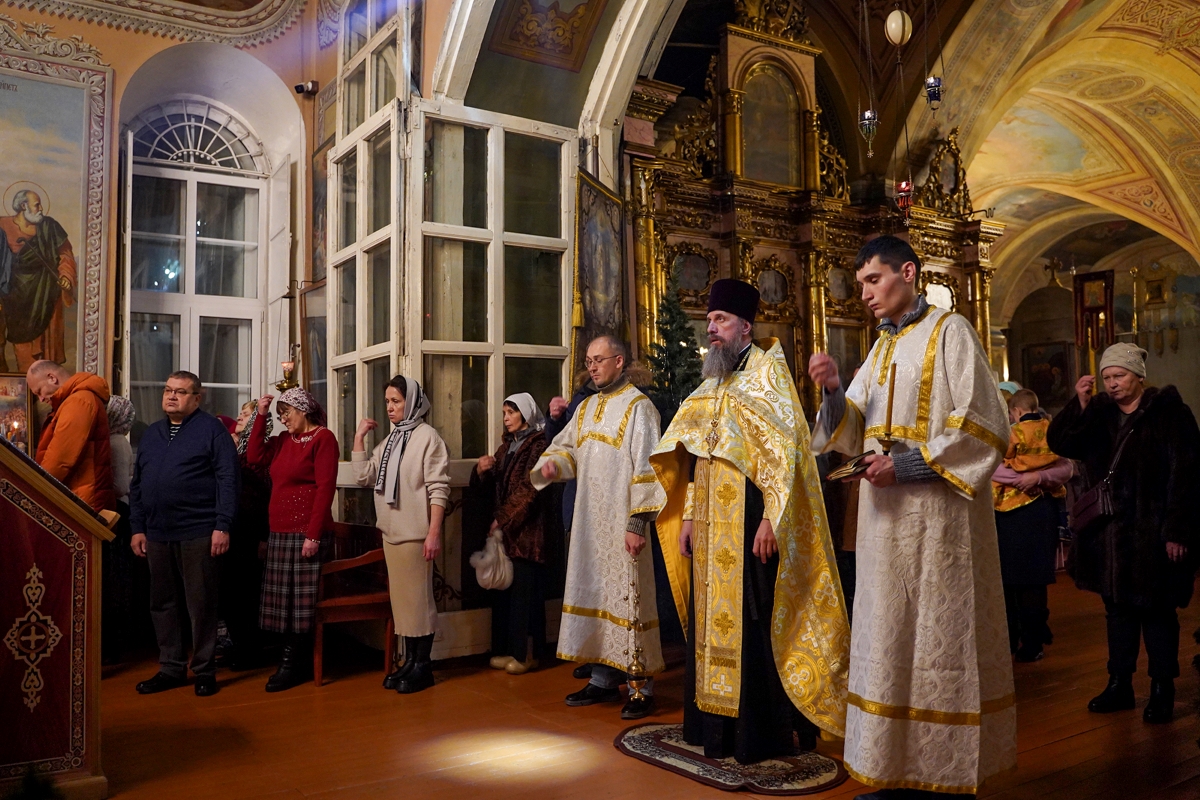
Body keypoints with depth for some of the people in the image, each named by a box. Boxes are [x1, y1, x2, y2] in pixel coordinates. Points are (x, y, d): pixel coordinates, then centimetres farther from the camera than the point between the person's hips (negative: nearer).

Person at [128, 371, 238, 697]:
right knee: (163, 604, 12)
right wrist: (137, 528, 11)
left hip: (198, 533, -6)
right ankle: (171, 668, 24)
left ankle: (204, 670, 12)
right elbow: (137, 484, 18)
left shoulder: (211, 429, -3)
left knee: (200, 605, 1)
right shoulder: (151, 434, 17)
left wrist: (222, 526, -16)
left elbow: (227, 480, -9)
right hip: (157, 535, 6)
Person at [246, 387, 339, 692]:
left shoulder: (323, 438, -7)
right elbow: (254, 457, 6)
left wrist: (314, 535, -19)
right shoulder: (284, 440, 16)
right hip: (279, 532, 8)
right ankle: (291, 658, 20)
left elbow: (325, 488, -14)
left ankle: (294, 665, 7)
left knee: (300, 600, -1)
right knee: (283, 599, 10)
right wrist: (260, 416, 5)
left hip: (306, 532, -8)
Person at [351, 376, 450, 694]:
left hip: (415, 533, -7)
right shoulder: (390, 440, 15)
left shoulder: (427, 436, -9)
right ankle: (409, 660, 21)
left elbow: (438, 488, -14)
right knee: (400, 597, 12)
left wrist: (434, 533, -20)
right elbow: (363, 476, 11)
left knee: (418, 598, 0)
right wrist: (359, 436, 6)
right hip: (391, 532, 7)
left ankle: (423, 665, 9)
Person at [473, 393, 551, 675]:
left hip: (526, 531, -7)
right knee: (503, 589, 7)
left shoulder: (538, 444, -5)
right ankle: (507, 649, 14)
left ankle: (526, 654, 2)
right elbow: (488, 485, 17)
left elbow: (529, 490, -13)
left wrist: (501, 520, -13)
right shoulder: (507, 446, 17)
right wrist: (482, 470, -5)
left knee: (524, 591, -5)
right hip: (503, 530, 7)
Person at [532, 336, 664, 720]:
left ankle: (642, 687, 6)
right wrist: (552, 464, -6)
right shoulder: (586, 408, 15)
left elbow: (646, 468, -14)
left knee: (627, 597, -4)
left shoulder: (638, 407, -8)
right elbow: (565, 447, 18)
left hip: (621, 523, -7)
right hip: (589, 522, 8)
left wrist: (638, 521, -19)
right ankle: (604, 680, 24)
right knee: (594, 594, 12)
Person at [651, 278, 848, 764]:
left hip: (749, 522, -7)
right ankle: (715, 725, 21)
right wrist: (688, 515, 10)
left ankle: (762, 733, 8)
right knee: (712, 618, 10)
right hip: (711, 527, 7)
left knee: (753, 621, -3)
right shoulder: (711, 385, 16)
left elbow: (784, 448, -13)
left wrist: (770, 519, -21)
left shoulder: (767, 371, -4)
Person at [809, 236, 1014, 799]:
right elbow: (851, 434, 13)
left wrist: (908, 464, -18)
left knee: (941, 641, 0)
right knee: (891, 639, 9)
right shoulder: (881, 348, 17)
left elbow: (982, 425, -12)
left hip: (936, 515, -7)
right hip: (885, 517, 7)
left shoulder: (949, 332, -4)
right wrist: (833, 390, -5)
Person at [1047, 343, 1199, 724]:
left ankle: (1162, 691, 16)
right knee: (1117, 608, 13)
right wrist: (1079, 404, -9)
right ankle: (1119, 685, 23)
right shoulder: (1099, 413, 9)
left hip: (1152, 533, -5)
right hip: (1108, 532, 5)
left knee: (1157, 612, 4)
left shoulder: (1169, 413, -6)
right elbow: (1059, 443, 3)